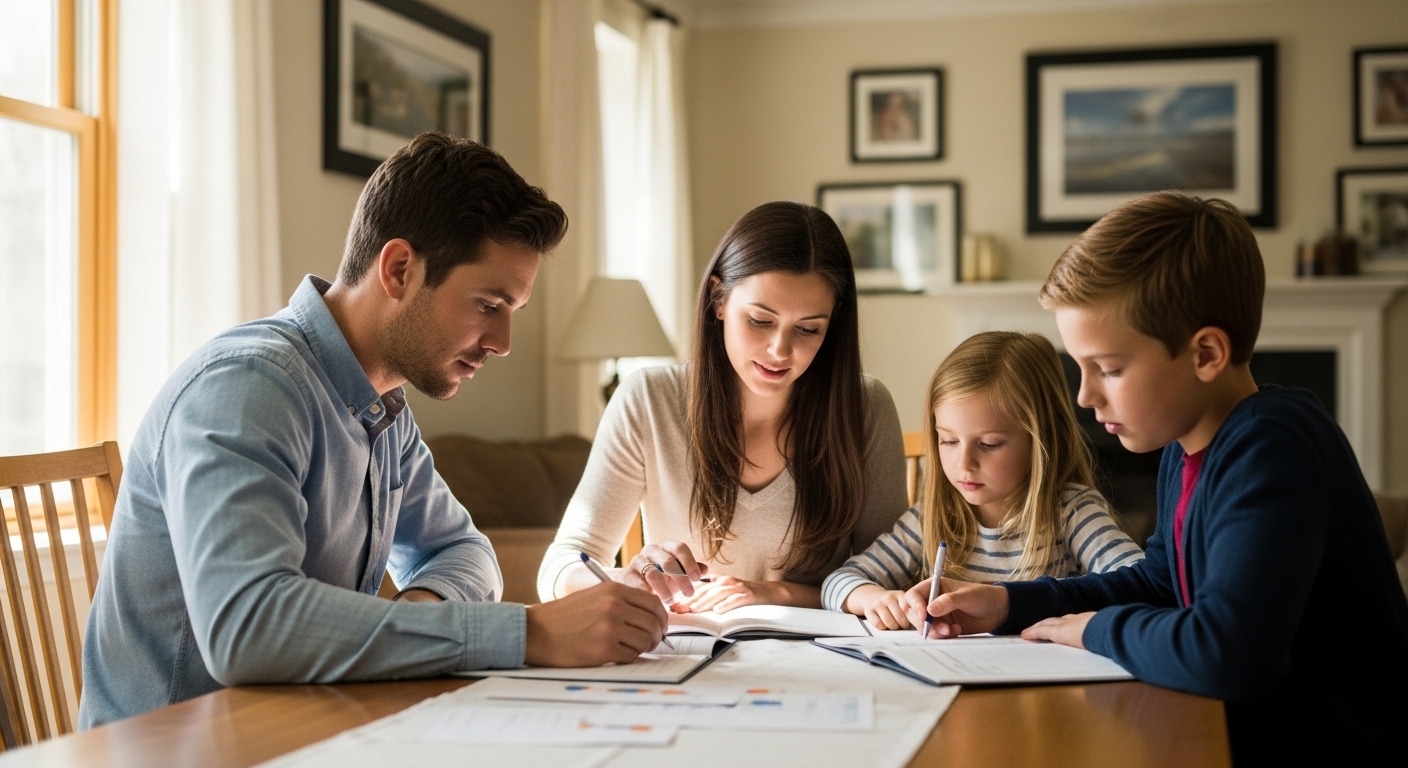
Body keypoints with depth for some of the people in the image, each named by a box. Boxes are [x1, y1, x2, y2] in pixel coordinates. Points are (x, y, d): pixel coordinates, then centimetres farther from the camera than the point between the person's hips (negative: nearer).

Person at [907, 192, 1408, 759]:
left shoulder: (1273, 450, -24)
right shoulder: (1186, 449, 3)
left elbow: (1224, 655, -36)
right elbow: (1158, 582, 18)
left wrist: (1099, 628, -16)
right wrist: (1008, 604, 6)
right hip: (1244, 733, 7)